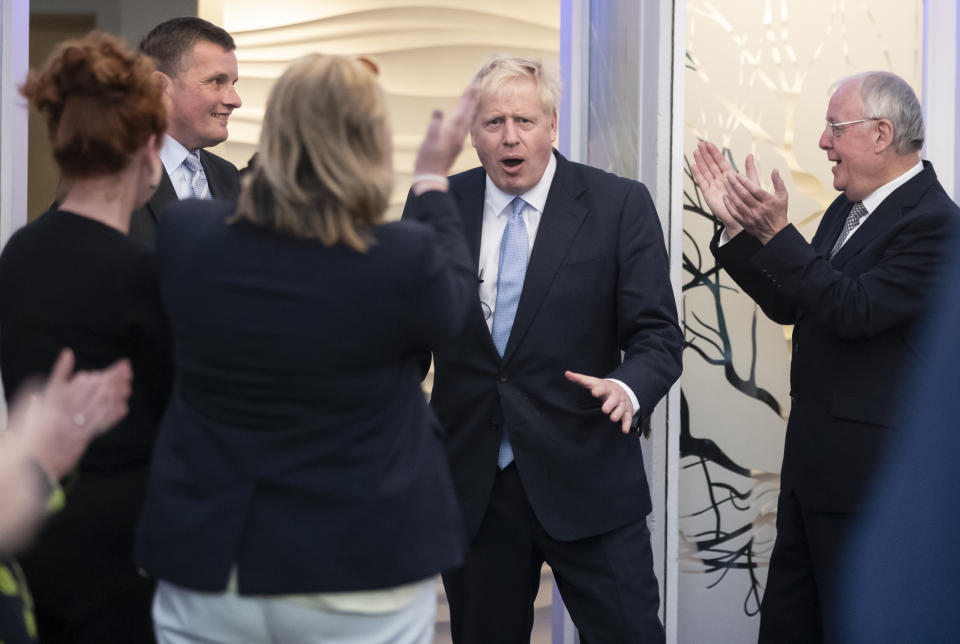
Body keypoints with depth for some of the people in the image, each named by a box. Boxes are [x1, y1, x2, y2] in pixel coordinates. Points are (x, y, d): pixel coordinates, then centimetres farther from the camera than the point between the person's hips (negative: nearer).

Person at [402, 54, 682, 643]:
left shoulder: (620, 206, -2)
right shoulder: (434, 208, 6)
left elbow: (657, 334, -5)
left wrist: (628, 387, -26)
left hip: (585, 480, -2)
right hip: (471, 480, 3)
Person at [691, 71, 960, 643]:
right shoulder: (847, 209, 11)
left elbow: (855, 310, -25)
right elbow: (789, 305, 13)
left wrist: (776, 233, -25)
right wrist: (739, 227, 3)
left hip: (870, 465, -9)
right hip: (812, 456, 9)